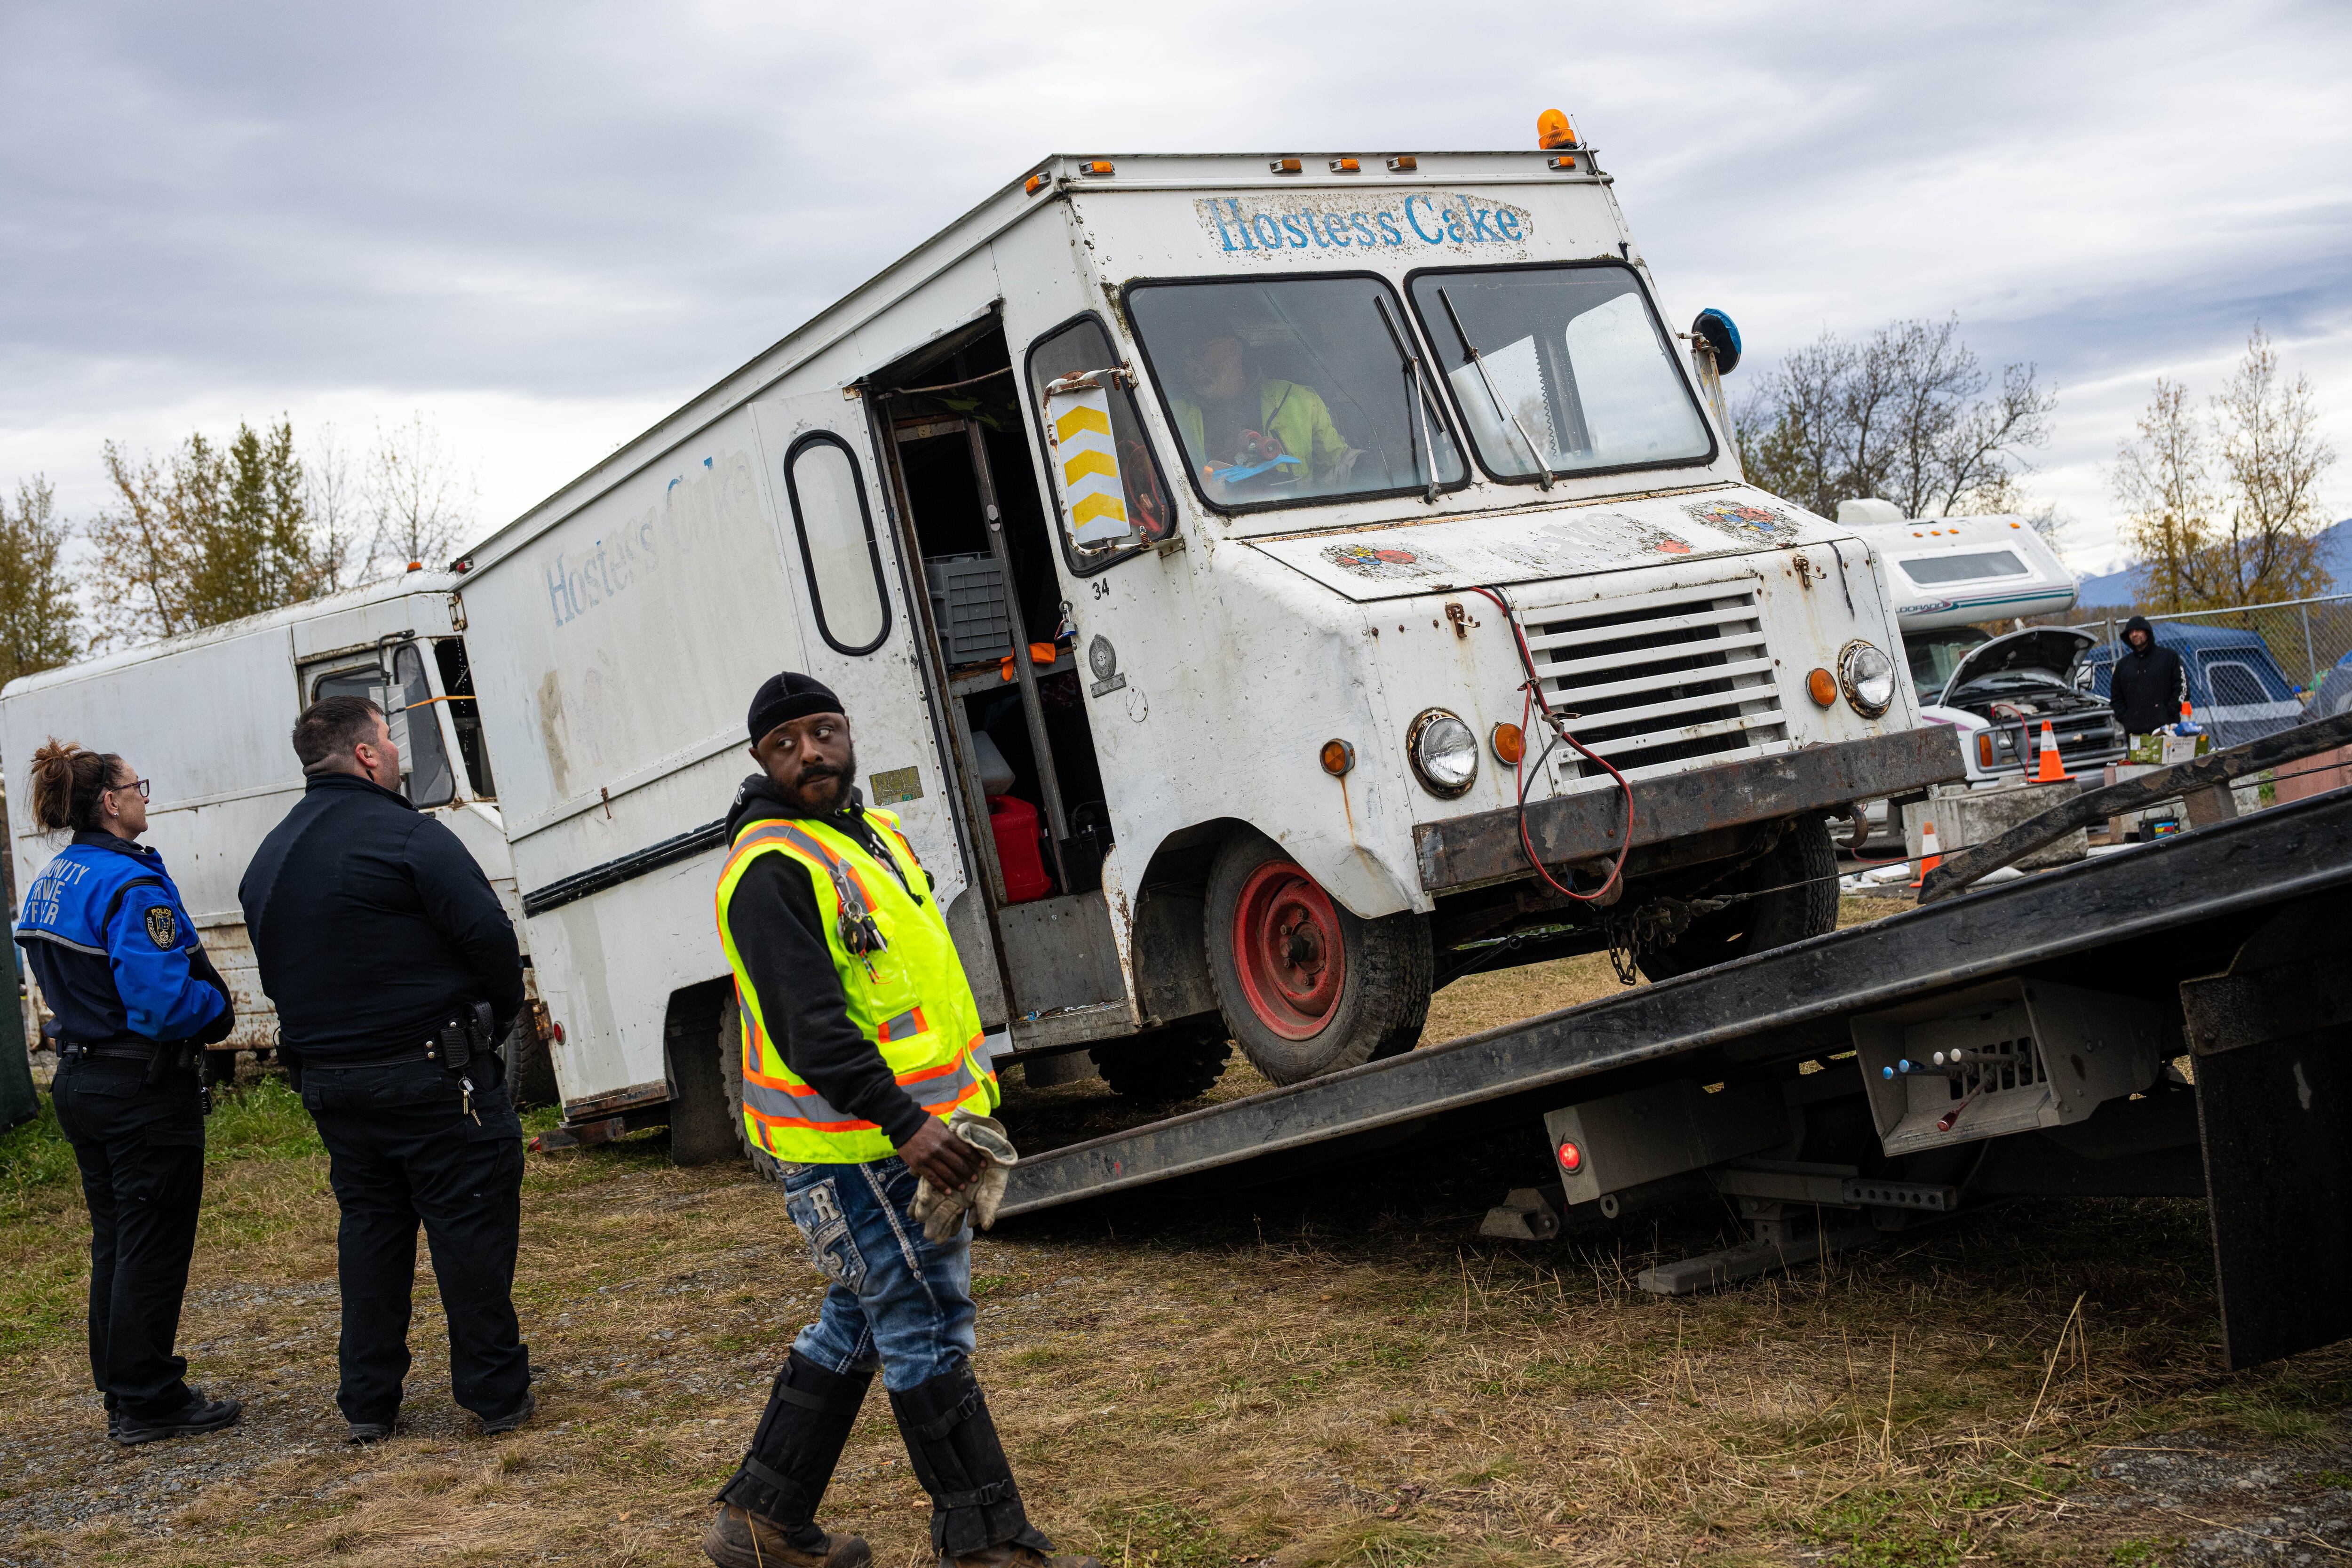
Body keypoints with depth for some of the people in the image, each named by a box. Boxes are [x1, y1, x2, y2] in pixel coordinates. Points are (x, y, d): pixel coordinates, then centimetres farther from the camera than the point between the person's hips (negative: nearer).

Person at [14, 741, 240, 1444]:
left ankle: (122, 1395, 25)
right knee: (153, 1248, 1)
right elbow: (163, 1002, -28)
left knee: (114, 1245, 17)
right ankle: (148, 1403, 9)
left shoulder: (49, 884, 9)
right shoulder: (132, 887, -21)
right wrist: (218, 1007, -7)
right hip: (145, 1092, -9)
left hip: (82, 1085, 9)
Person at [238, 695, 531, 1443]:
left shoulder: (269, 858, 11)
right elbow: (490, 937, -18)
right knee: (471, 1227, 1)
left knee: (369, 1230, 16)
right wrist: (498, 1020, -1)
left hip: (329, 1082, 7)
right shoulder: (403, 835, -14)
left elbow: (278, 973, 16)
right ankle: (496, 1394, 5)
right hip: (431, 1073, -7)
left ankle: (368, 1402, 19)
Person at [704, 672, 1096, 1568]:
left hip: (919, 1131, 10)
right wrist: (903, 1125, -31)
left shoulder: (877, 836, 15)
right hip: (850, 1148, -10)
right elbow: (809, 1024, -24)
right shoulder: (770, 869, -15)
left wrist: (969, 1103, 18)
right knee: (926, 1333, -4)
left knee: (861, 1320, 17)